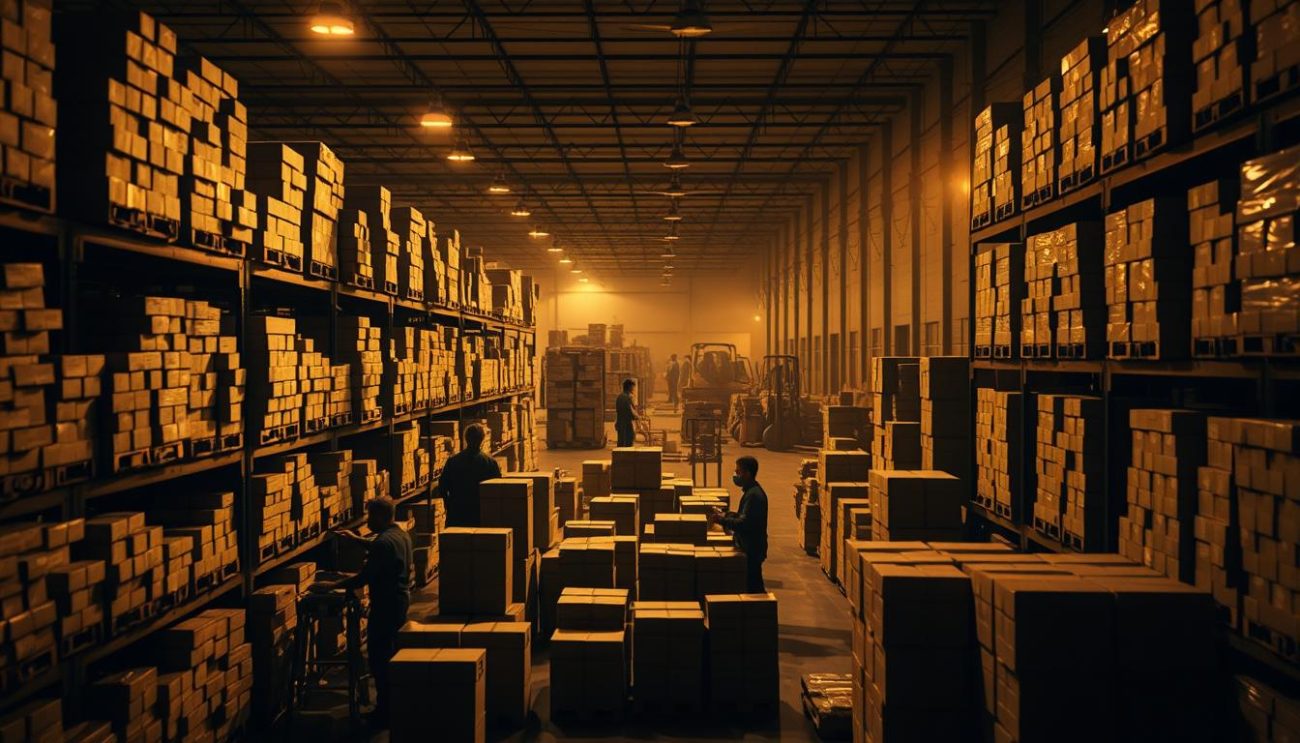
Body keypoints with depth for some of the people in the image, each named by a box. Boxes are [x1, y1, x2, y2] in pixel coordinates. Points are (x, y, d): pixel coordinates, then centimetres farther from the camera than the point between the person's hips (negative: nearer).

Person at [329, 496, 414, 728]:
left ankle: (384, 712, 3)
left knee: (379, 658, -2)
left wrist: (334, 586, -13)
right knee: (390, 655, 19)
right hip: (401, 599, 10)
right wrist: (356, 539, 30)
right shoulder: (401, 535, 8)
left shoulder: (384, 542, -23)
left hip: (386, 605, -10)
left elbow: (365, 577, -23)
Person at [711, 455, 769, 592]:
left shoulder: (753, 495, -22)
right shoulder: (751, 491, 11)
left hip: (752, 549, -10)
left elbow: (744, 523, -28)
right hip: (750, 547, 10)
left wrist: (722, 520, -24)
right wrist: (725, 515, 8)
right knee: (754, 585, 17)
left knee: (752, 587, -2)